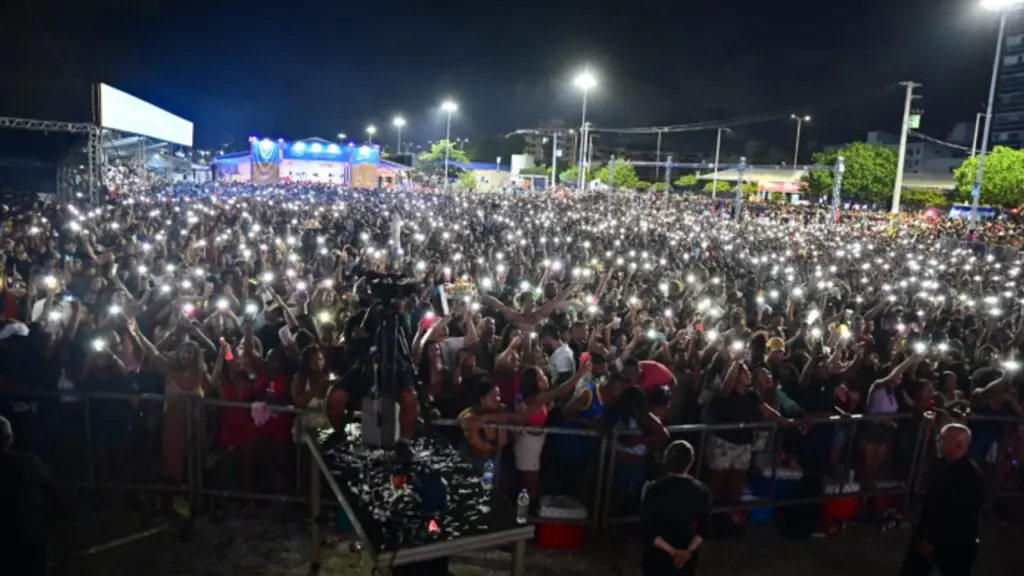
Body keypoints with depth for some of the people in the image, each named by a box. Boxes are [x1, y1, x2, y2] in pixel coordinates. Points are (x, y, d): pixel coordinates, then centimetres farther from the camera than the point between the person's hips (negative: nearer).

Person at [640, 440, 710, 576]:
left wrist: (672, 551, -16)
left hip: (657, 555, -2)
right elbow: (703, 527, -9)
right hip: (687, 556, 2)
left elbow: (648, 529, -20)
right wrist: (689, 550, -12)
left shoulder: (654, 489, -21)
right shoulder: (701, 491, -13)